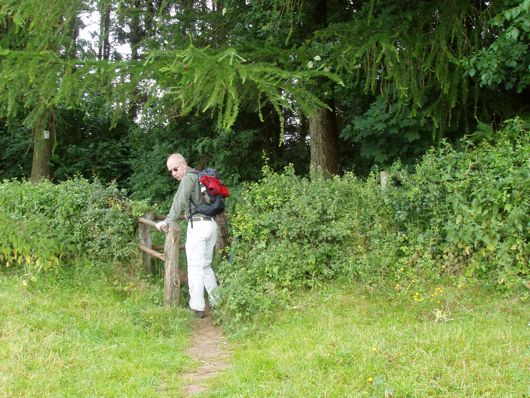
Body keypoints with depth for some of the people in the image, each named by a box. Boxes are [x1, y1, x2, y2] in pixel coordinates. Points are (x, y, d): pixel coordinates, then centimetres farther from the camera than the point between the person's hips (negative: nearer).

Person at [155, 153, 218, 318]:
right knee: (206, 266, 16)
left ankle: (197, 308, -8)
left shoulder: (189, 178, -5)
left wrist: (167, 222, -17)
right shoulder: (200, 176, 22)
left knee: (195, 268, -7)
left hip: (198, 224, -9)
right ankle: (218, 303, 16)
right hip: (212, 224, 9)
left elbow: (179, 202, -16)